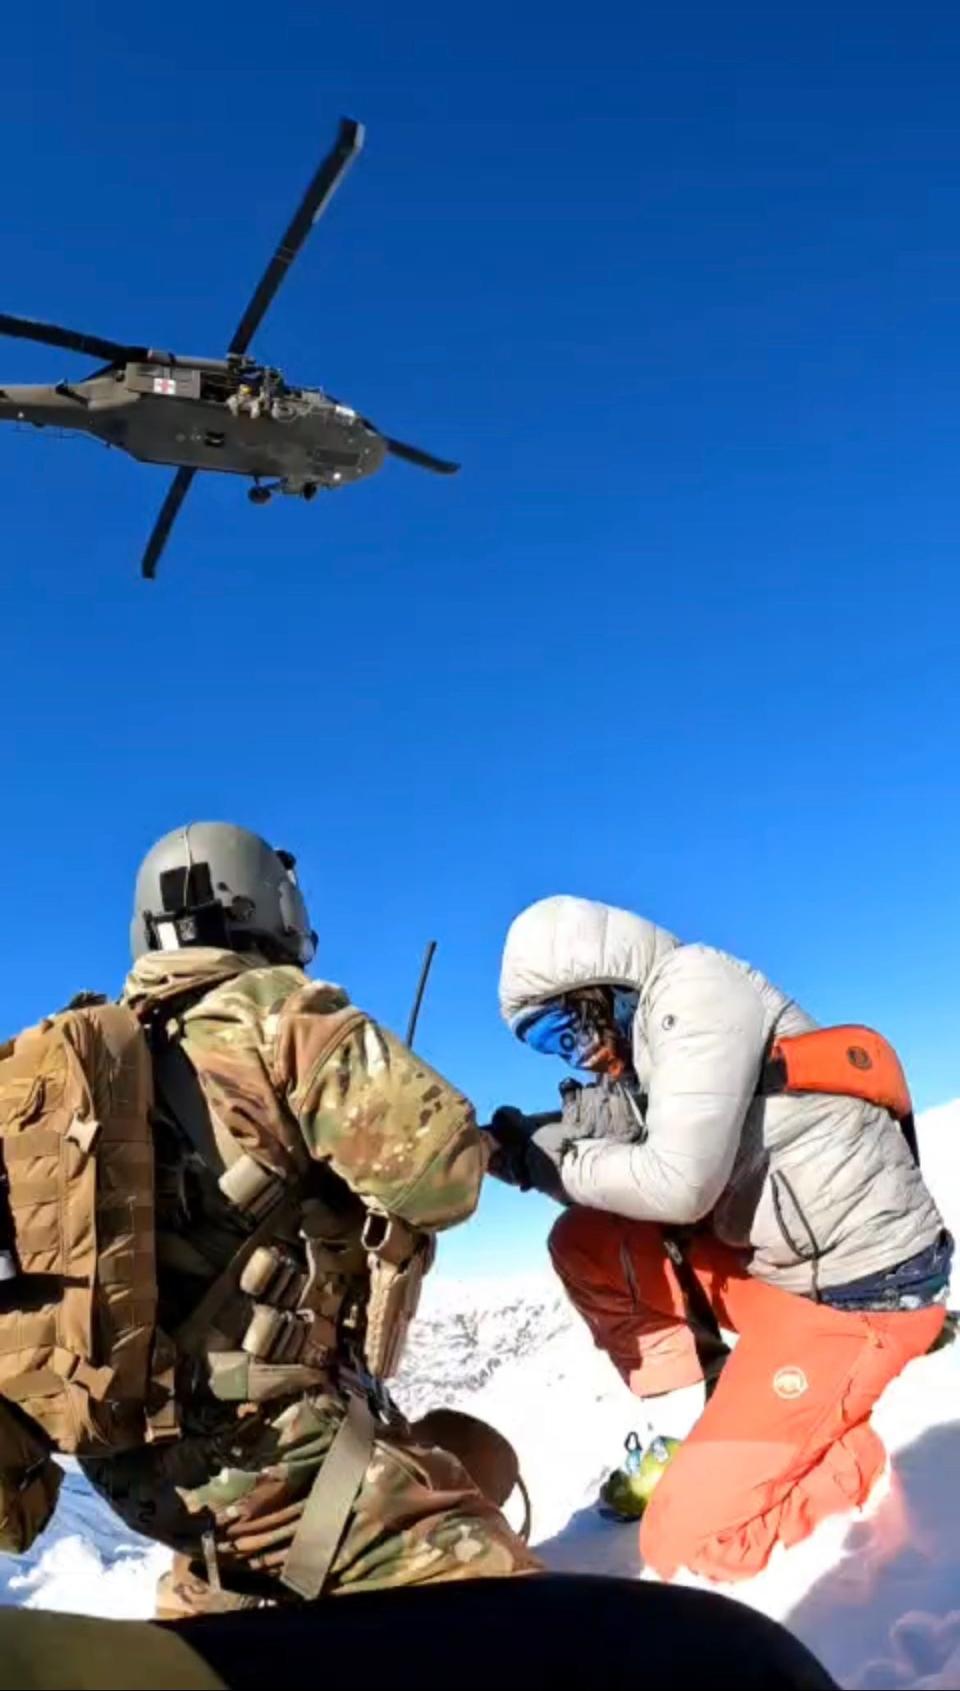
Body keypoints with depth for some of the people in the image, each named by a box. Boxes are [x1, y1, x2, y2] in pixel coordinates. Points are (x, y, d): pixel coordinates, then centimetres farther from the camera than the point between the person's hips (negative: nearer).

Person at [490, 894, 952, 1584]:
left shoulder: (693, 986, -15)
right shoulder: (643, 1037, 11)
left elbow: (678, 1184, -23)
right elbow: (635, 1188, 9)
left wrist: (557, 1159, -9)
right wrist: (536, 1150, -3)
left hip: (863, 1286, -9)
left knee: (687, 1539, -8)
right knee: (586, 1246, 8)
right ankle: (698, 1422, 13)